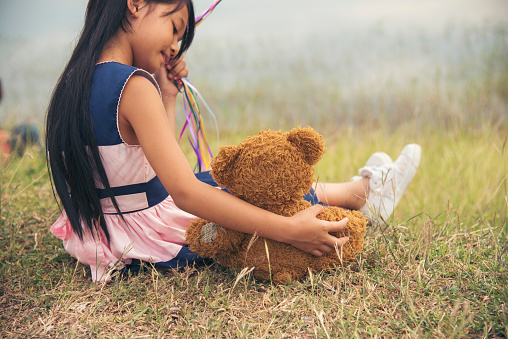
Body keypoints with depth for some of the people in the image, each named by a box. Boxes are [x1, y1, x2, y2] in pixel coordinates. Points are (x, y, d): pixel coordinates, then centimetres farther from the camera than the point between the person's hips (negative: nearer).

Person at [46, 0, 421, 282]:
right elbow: (185, 193, -31)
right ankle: (361, 191, 33)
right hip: (155, 242, -9)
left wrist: (166, 98, 7)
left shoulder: (78, 80, 3)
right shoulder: (134, 86, -26)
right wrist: (290, 230, -30)